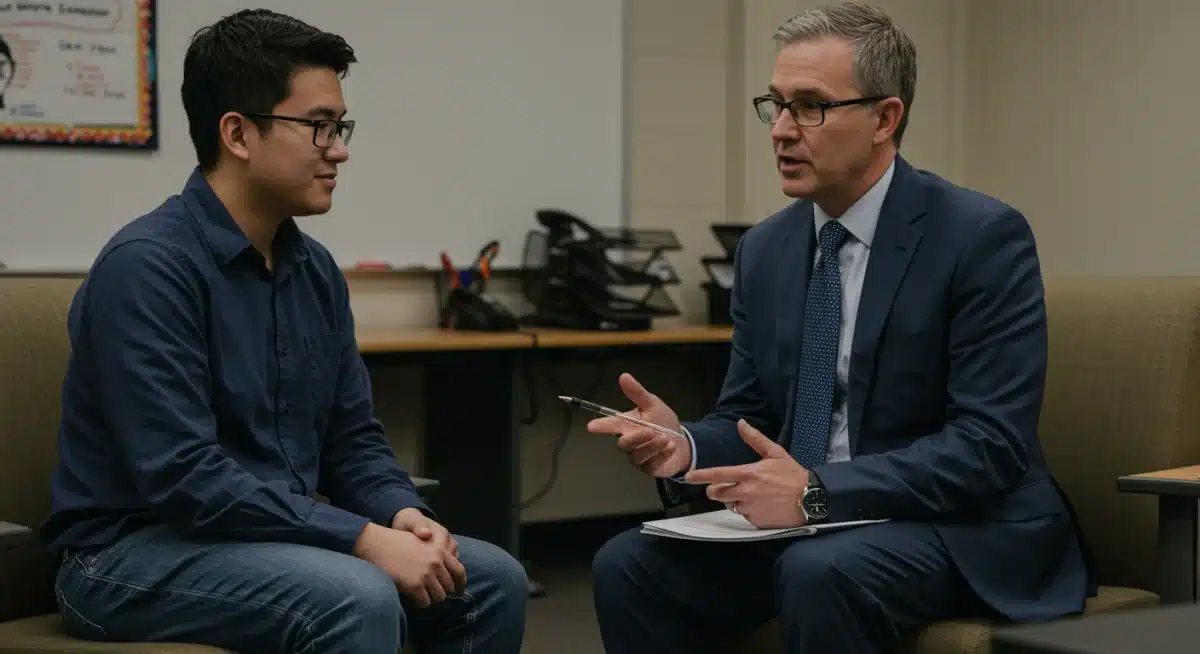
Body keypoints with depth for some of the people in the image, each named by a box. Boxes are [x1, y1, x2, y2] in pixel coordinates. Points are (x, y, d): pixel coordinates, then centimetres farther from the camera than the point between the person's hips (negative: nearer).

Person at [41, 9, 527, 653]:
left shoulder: (315, 269, 7)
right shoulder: (147, 265, -18)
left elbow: (352, 438, 12)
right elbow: (183, 476, -26)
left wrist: (405, 515, -10)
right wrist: (364, 539, -27)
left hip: (280, 535, 8)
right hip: (136, 553, -8)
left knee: (493, 581, -4)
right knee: (358, 599, -31)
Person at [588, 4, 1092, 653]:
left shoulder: (983, 237, -12)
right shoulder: (764, 249, 8)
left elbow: (991, 445, -19)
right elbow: (749, 419, 10)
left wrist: (819, 491, -28)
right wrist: (685, 447, -14)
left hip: (961, 529, -6)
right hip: (805, 525, 6)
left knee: (818, 572, -36)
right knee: (628, 565, -17)